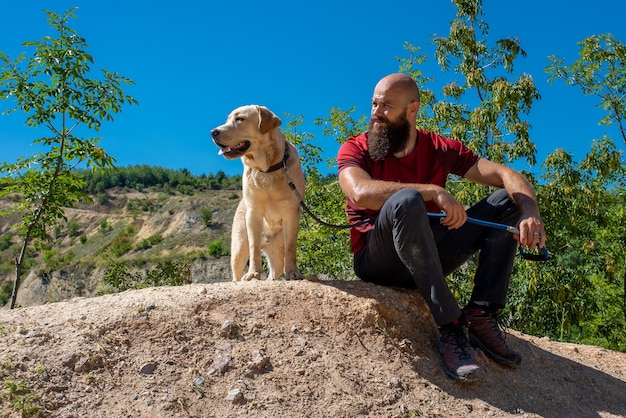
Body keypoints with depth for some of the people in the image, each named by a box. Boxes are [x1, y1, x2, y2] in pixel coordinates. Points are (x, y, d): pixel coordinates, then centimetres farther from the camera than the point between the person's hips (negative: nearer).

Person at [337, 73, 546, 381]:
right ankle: (450, 326, -31)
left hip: (428, 257, 5)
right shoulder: (355, 150, -5)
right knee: (406, 199, -35)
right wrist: (434, 191, -33)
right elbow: (361, 193, -28)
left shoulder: (440, 149, 4)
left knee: (507, 200, -5)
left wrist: (530, 213, -25)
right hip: (377, 261, -4)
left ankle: (481, 314, -17)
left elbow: (506, 175, -4)